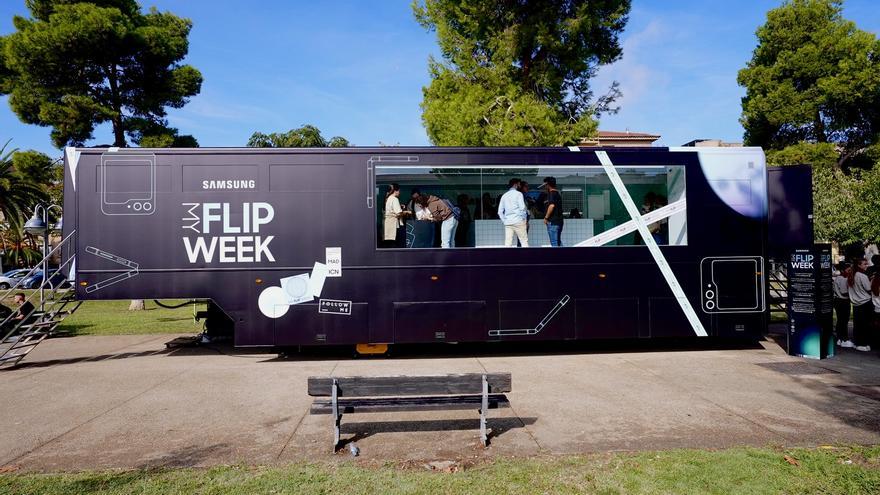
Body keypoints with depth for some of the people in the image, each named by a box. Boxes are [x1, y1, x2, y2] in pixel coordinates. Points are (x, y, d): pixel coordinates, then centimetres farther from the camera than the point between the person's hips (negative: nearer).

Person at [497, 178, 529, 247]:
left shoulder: (504, 195, 15)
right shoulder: (518, 194, -1)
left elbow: (500, 212, 12)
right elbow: (522, 208, -11)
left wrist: (504, 221, 15)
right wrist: (525, 219, -2)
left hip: (507, 223, 5)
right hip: (518, 221, -5)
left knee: (508, 243, 1)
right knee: (524, 242, -1)